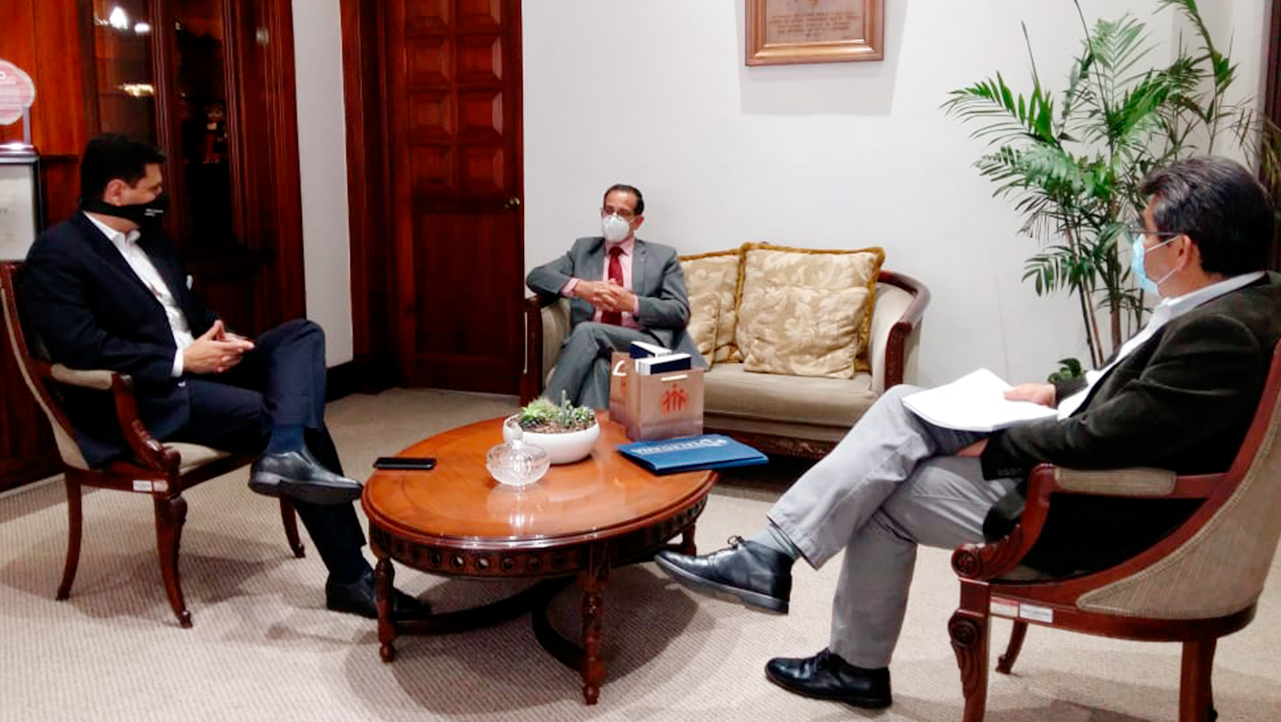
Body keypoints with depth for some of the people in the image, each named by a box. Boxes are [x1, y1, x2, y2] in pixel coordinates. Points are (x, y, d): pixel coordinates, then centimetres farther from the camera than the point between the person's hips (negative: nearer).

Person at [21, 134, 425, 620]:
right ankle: (350, 578, -18)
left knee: (302, 335, -12)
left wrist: (217, 338, 3)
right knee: (295, 424, -21)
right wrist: (181, 359, -20)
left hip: (197, 365, 9)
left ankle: (286, 453, -38)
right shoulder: (56, 253, -9)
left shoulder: (147, 236, 18)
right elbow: (82, 348, -21)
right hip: (141, 397, -9)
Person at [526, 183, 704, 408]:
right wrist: (578, 286, -8)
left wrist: (632, 303, -10)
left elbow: (680, 312, 6)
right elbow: (535, 277, 12)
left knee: (587, 331, -30)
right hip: (594, 346, 2)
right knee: (596, 366, -36)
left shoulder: (663, 256, 17)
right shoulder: (583, 249, 23)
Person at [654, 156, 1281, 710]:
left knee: (887, 498, -3)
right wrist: (1054, 393, 7)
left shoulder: (1219, 332, -27)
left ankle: (857, 666, 19)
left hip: (1092, 519, -10)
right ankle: (772, 553, -1)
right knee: (903, 407, -1)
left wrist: (995, 446, -14)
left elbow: (1097, 442, -28)